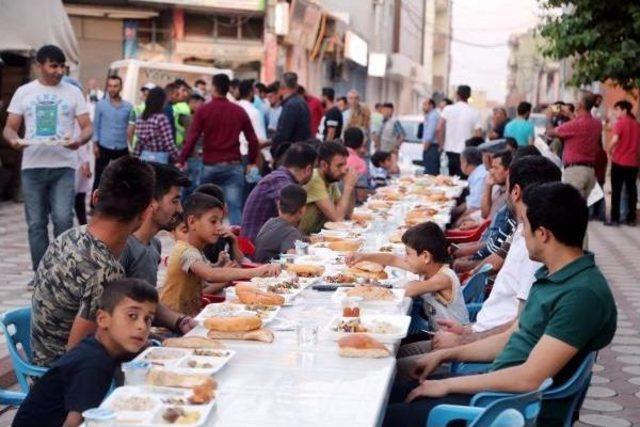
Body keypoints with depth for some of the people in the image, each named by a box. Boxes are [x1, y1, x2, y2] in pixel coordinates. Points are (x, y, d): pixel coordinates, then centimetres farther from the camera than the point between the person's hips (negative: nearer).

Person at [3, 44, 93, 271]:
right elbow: (9, 127, 8)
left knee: (63, 219, -12)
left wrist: (79, 140, -20)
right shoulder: (24, 92, 8)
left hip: (64, 166, -1)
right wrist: (14, 140, -16)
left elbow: (87, 127, 3)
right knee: (36, 224, 6)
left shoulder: (73, 92, 5)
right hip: (32, 167, 2)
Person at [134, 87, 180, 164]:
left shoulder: (141, 118, 6)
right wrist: (180, 160, -9)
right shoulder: (161, 118, -13)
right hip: (159, 158, -7)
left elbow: (139, 142, 12)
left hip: (144, 157, 7)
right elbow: (169, 144, -15)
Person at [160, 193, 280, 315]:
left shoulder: (197, 252, 12)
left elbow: (203, 290, 10)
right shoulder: (186, 251, -18)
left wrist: (228, 279, -3)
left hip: (190, 317, 9)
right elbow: (210, 275, -37)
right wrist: (255, 272, -44)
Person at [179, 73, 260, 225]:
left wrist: (181, 161, 0)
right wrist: (251, 162, 18)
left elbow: (191, 139, -7)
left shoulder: (203, 110, -2)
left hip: (210, 166, -1)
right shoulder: (239, 111, 5)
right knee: (235, 207, -5)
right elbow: (253, 140, 6)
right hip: (234, 166, 1)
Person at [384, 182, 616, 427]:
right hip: (498, 387, 9)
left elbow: (529, 378, -25)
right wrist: (445, 355, 15)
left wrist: (448, 385, -16)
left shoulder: (582, 294, -23)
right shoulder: (550, 275, 8)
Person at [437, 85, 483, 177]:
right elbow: (478, 135, -8)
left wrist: (441, 145, 6)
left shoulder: (448, 109, -1)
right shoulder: (475, 113, -4)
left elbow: (439, 129, -5)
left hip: (449, 150, 3)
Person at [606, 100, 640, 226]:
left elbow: (615, 140, -21)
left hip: (619, 161, -5)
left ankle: (615, 219, -2)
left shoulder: (620, 122, -8)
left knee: (616, 191, -1)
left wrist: (608, 151, -5)